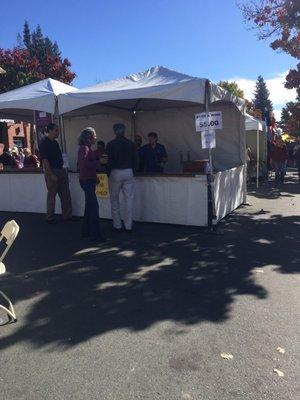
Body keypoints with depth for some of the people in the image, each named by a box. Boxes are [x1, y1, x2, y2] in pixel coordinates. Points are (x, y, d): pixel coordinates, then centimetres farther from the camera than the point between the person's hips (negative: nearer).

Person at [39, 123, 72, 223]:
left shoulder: (55, 143, 14)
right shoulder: (44, 143, -11)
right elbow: (45, 160, -16)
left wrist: (63, 169, 10)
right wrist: (51, 175, -20)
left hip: (60, 170, 8)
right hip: (51, 171, -8)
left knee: (65, 194, 9)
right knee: (52, 195, 1)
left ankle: (67, 215, 19)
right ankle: (50, 218, 14)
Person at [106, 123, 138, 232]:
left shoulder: (111, 144, -5)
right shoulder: (130, 143, 3)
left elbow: (109, 161, -5)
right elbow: (136, 160, 5)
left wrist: (108, 174, 6)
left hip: (115, 173, -2)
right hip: (128, 173, 2)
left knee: (114, 200, 10)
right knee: (129, 199, 6)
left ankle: (117, 226, 13)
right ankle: (128, 226, 10)